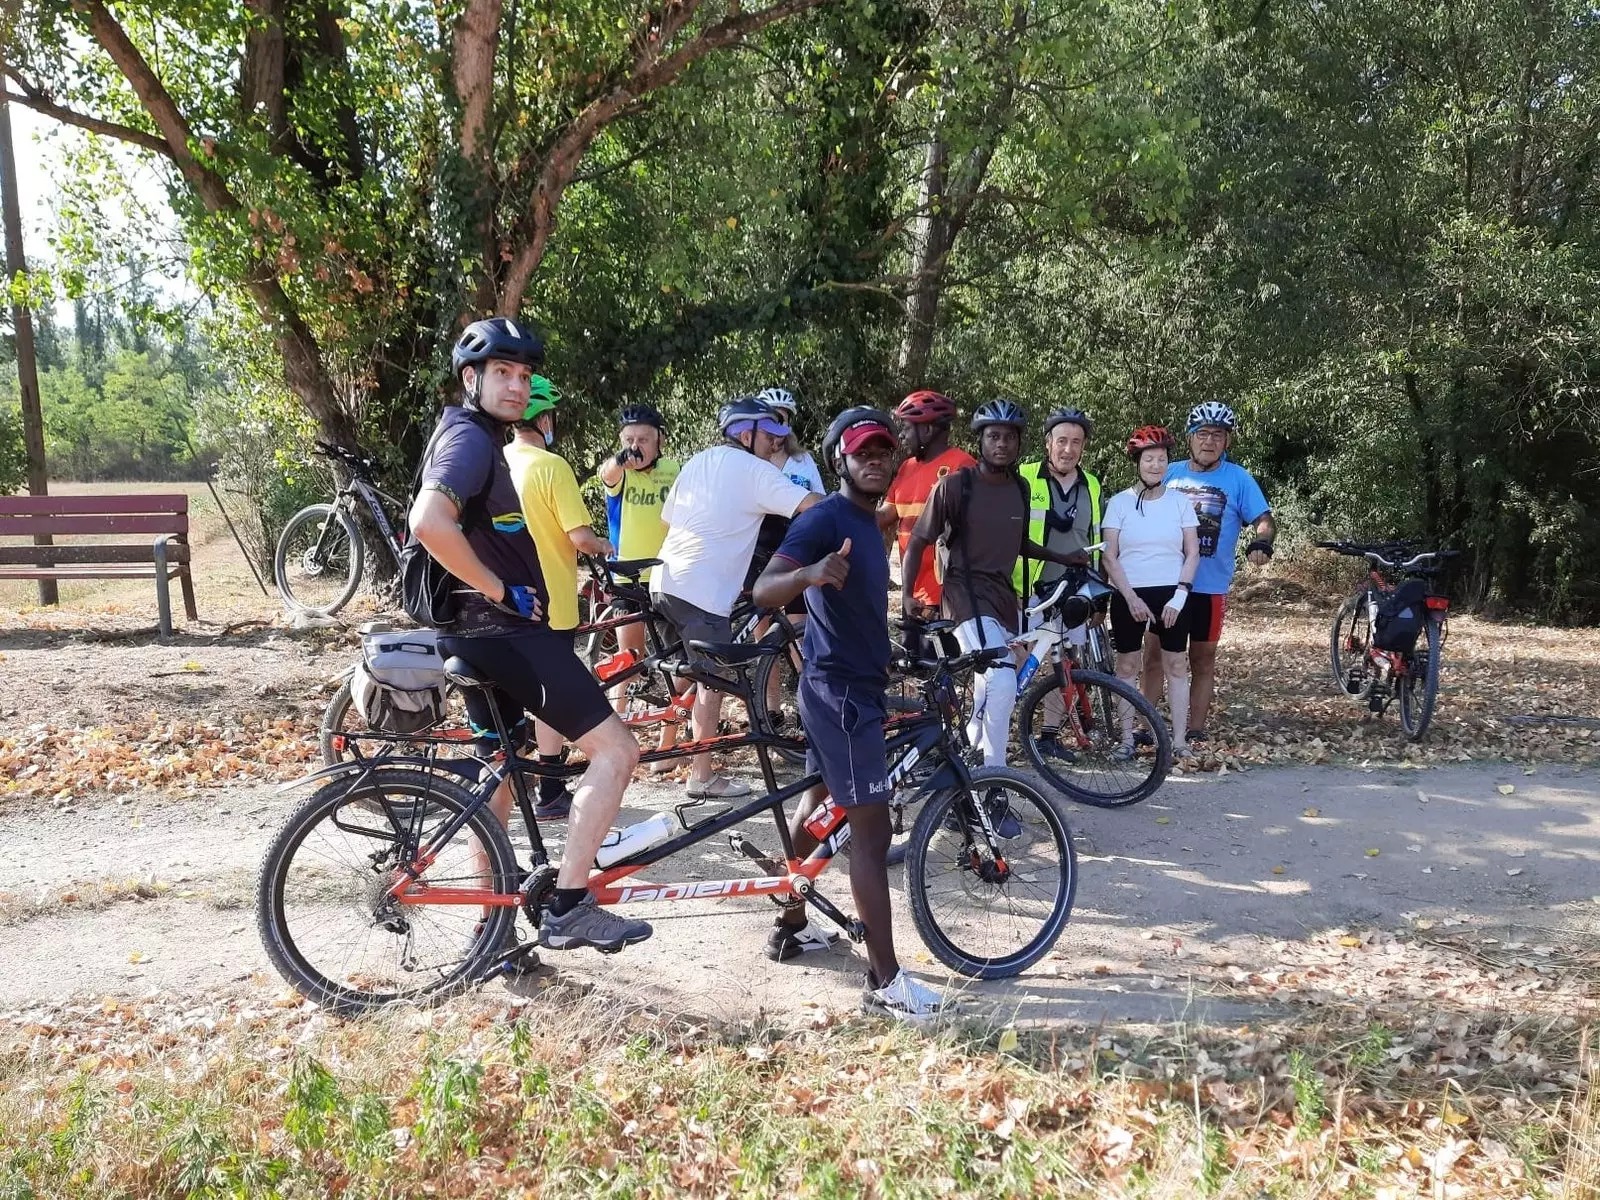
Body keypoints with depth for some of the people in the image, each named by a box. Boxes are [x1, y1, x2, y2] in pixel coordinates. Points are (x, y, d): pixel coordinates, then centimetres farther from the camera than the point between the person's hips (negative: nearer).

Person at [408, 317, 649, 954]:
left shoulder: (475, 437, 19)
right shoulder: (471, 438, -15)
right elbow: (429, 523, -32)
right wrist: (500, 591, -22)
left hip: (485, 630, 11)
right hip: (506, 630, -11)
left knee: (501, 768, 19)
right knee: (616, 749, -12)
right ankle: (568, 907, -9)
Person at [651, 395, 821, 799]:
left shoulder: (697, 461, 16)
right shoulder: (755, 471, -5)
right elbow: (814, 504, -14)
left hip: (665, 581, 8)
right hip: (702, 592, -8)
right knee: (711, 683, 3)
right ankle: (702, 777, 7)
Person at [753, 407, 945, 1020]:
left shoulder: (868, 521, 14)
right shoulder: (824, 519, -15)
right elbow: (763, 591, -26)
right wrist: (811, 572, -45)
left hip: (852, 685, 10)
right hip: (841, 689, -10)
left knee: (819, 805, 19)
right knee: (871, 828, -10)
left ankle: (790, 928, 34)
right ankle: (885, 980, -5)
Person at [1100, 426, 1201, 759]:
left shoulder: (1180, 501, 2)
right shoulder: (1119, 502, -1)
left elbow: (1192, 553, 3)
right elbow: (1109, 556, -3)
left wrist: (1180, 594, -9)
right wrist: (1131, 597, -12)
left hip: (1171, 594, 1)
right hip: (1129, 595, 0)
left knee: (1176, 666, 2)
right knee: (1127, 666, 4)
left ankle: (1179, 740, 8)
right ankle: (1127, 738, 12)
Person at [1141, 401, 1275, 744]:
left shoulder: (1239, 479, -2)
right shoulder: (1170, 474, 5)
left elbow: (1265, 520, -7)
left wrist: (1261, 542, -28)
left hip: (1210, 586, -2)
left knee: (1202, 660, 9)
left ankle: (1195, 731, 16)